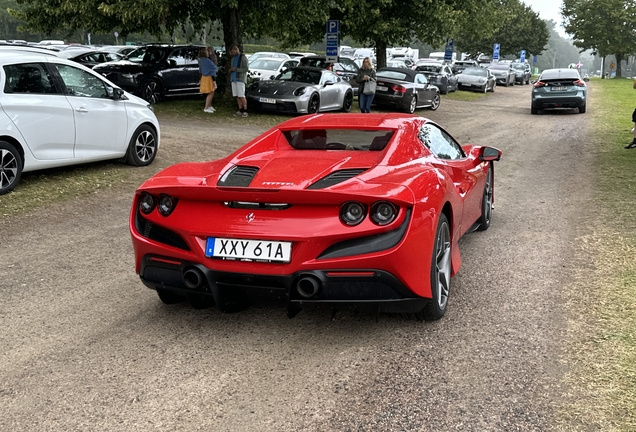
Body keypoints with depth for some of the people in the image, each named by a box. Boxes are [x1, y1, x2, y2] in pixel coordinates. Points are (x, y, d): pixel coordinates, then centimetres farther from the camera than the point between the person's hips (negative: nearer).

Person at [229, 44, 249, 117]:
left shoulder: (243, 57, -5)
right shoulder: (233, 58, 19)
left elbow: (246, 69, -12)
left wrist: (236, 69, -16)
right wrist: (231, 69, 4)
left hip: (240, 79, -7)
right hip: (233, 79, 7)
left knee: (241, 96, -10)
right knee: (237, 96, 4)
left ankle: (245, 111, -6)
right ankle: (240, 110, 8)